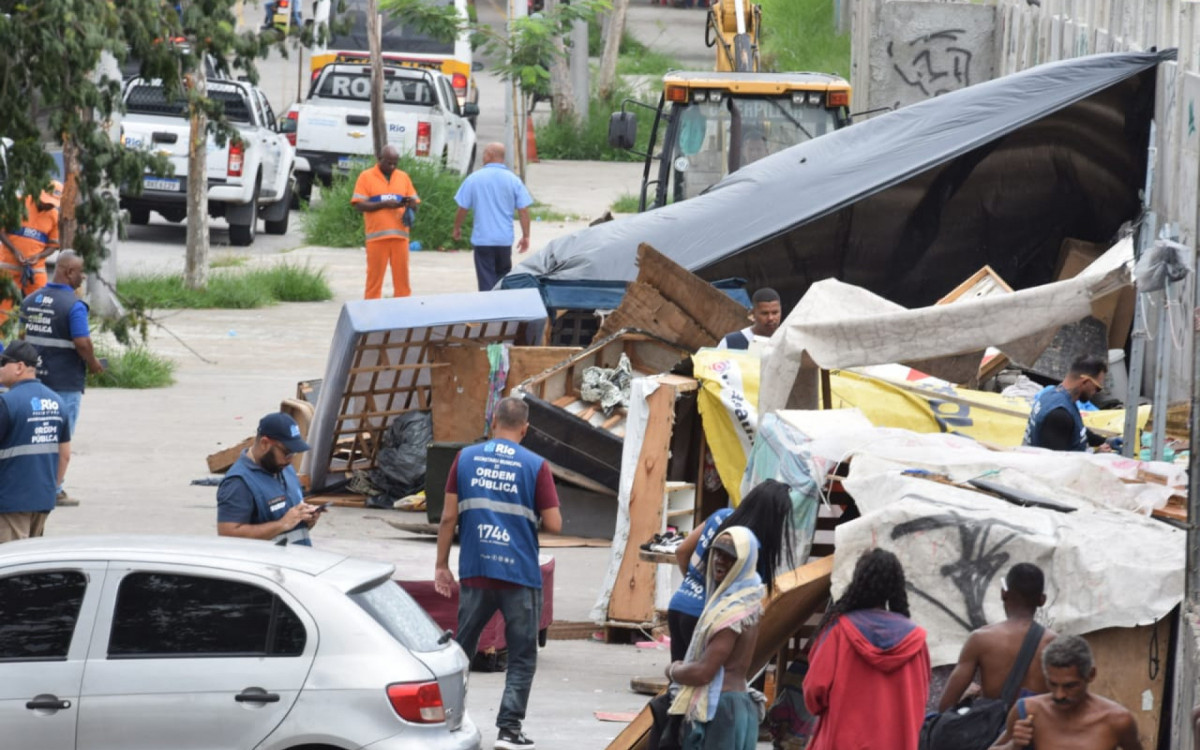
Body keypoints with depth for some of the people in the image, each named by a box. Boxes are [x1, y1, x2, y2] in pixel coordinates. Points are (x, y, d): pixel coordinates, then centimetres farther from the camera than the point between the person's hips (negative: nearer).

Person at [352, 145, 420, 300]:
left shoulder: (403, 177, 14)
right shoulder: (366, 177, 3)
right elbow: (359, 206, -4)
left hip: (400, 235, 3)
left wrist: (409, 203, -7)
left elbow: (415, 204, 16)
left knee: (402, 277, 1)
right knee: (374, 277, -2)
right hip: (377, 236, -3)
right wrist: (384, 204, -15)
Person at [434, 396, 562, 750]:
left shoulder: (466, 458, 2)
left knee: (461, 650, 16)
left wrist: (441, 565, 9)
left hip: (476, 573, 2)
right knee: (522, 657, 6)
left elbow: (449, 516, 1)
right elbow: (554, 524, -6)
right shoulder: (535, 466, -5)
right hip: (521, 575, -2)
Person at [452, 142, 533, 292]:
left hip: (482, 239, -2)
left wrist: (457, 228, 16)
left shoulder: (474, 179, -5)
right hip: (505, 239, 2)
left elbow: (462, 208, -1)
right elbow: (523, 211, -3)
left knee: (486, 281, 1)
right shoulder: (513, 180, -2)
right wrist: (525, 236, 6)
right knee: (503, 279, 17)